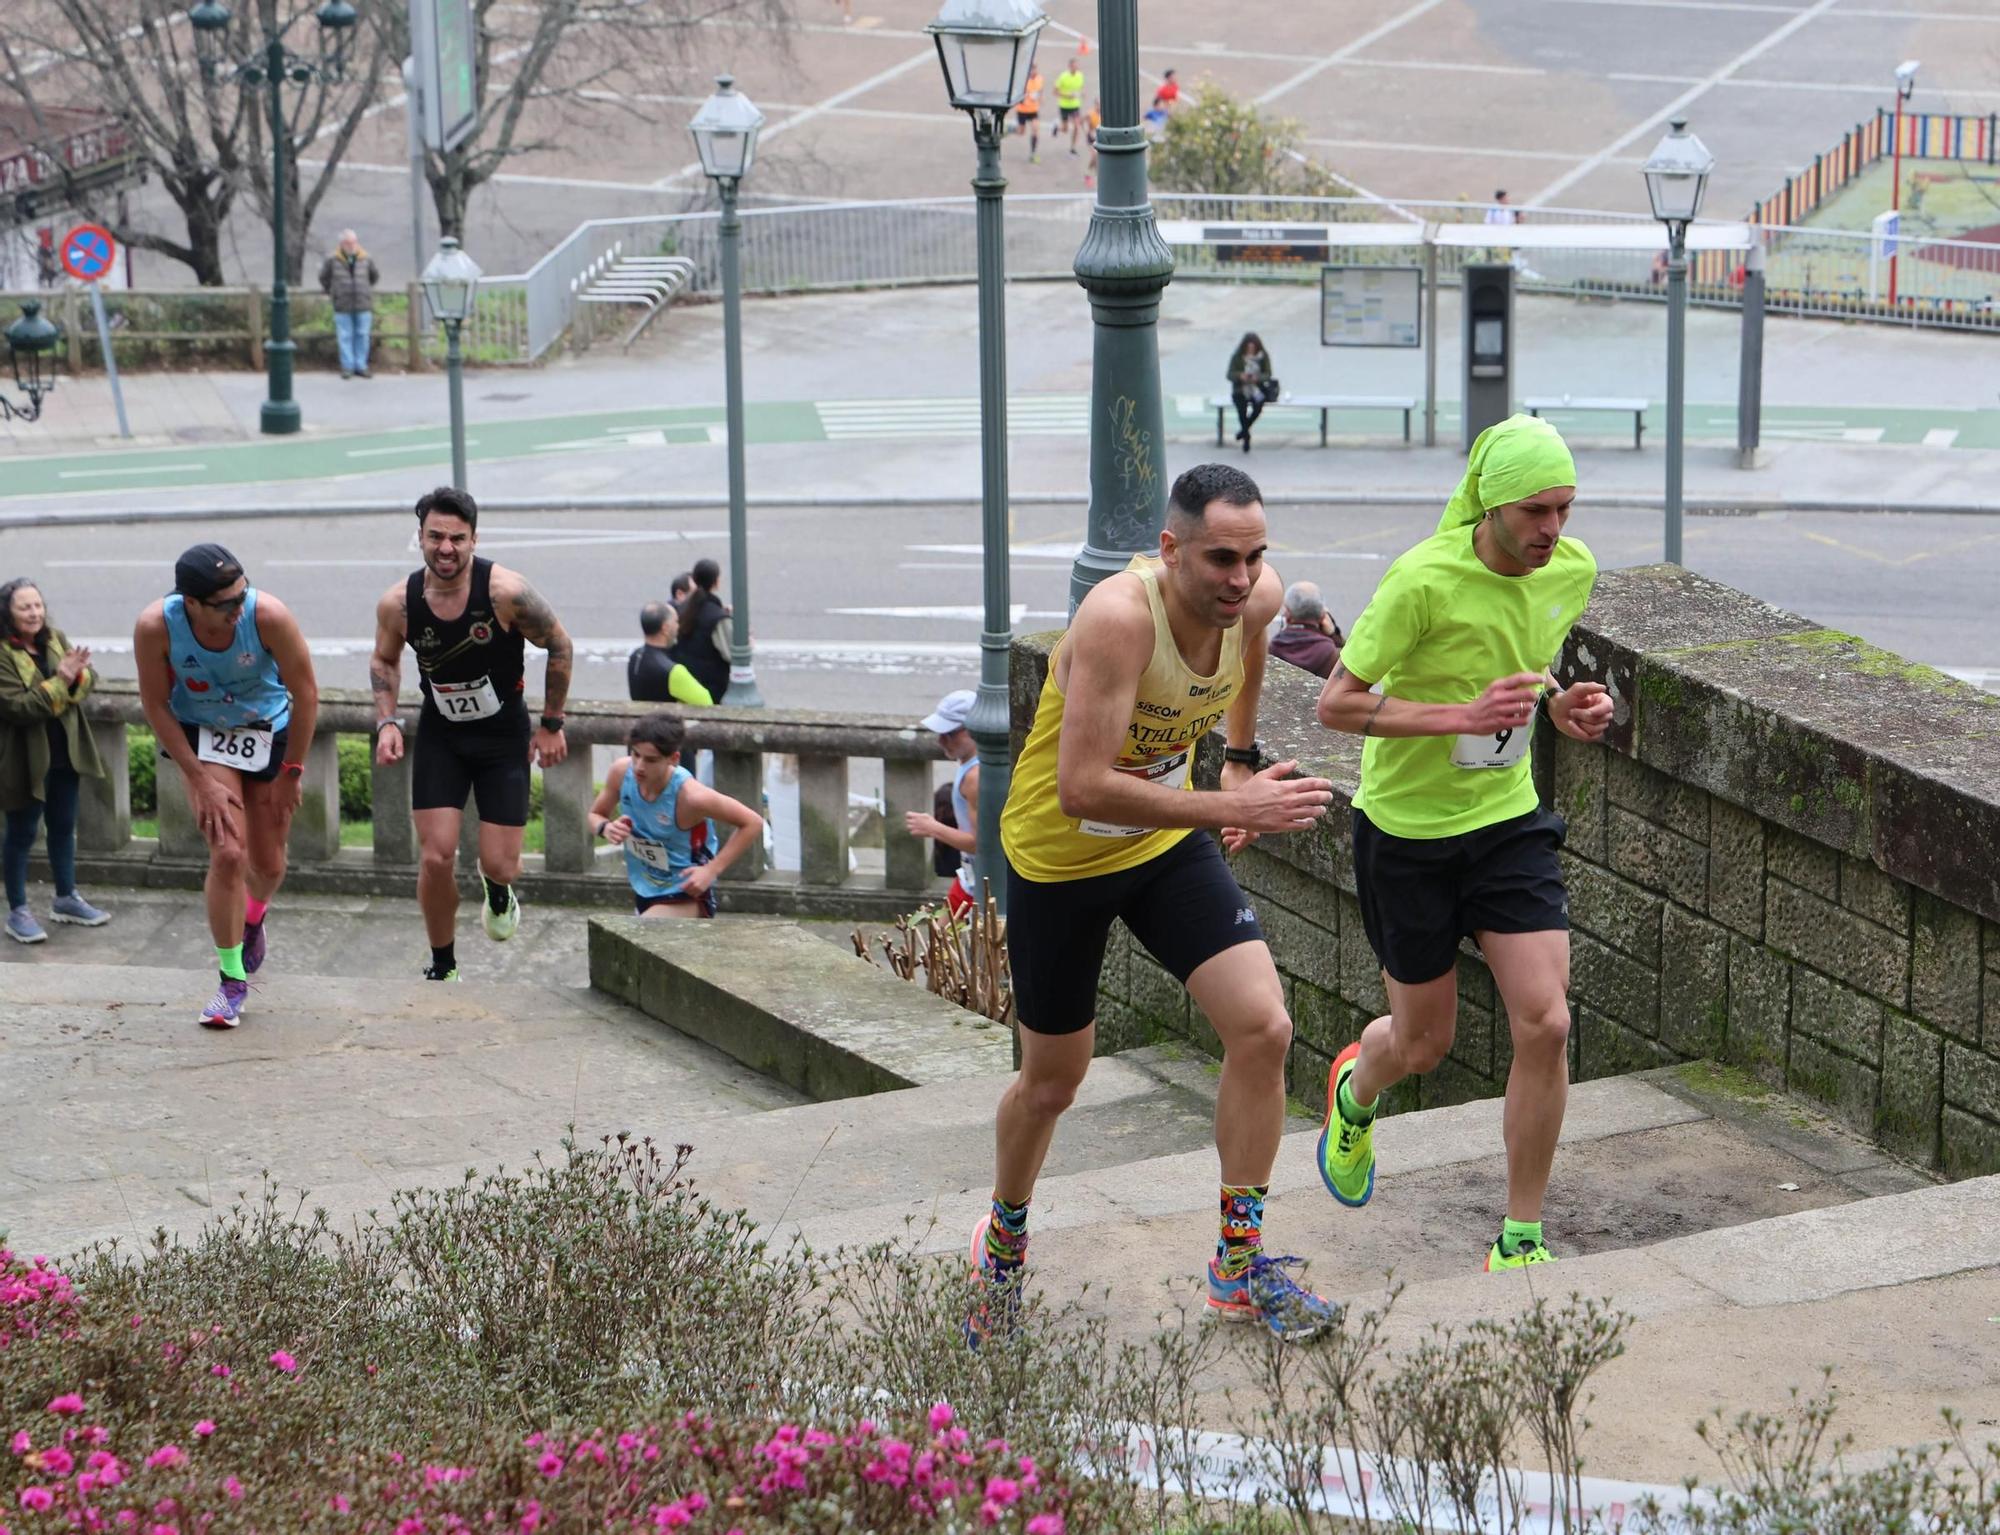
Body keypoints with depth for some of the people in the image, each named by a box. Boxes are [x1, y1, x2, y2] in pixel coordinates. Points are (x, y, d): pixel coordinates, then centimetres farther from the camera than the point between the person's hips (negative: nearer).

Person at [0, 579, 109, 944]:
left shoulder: (56, 639, 3)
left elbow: (89, 679, 0)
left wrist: (75, 675, -23)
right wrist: (59, 681, -28)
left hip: (66, 751, 6)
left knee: (63, 826, 18)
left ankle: (66, 898, 33)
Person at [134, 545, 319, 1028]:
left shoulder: (269, 616, -30)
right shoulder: (156, 626, -27)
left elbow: (305, 692, -17)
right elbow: (156, 705, -13)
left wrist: (291, 772, -11)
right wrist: (200, 780, -14)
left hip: (268, 731, 1)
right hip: (200, 735, -1)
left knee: (268, 865, 9)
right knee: (228, 853, -15)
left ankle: (253, 919, 46)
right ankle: (232, 980, -1)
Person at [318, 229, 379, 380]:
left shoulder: (366, 259, 0)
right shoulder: (332, 259, -4)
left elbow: (375, 276, 17)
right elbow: (324, 277, 10)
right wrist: (332, 292, 13)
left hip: (363, 305, 2)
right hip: (342, 306, -2)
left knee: (362, 336, 4)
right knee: (345, 336, 1)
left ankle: (361, 366, 12)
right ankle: (347, 367, 8)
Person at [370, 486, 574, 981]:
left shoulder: (506, 592, -23)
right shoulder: (397, 603, -14)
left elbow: (559, 646, -7)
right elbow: (384, 661, 8)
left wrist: (551, 724, -3)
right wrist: (387, 722, -6)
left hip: (504, 736, -1)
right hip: (439, 736, 1)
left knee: (500, 865, -4)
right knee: (436, 858, -9)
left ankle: (497, 889, 37)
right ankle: (442, 967, 13)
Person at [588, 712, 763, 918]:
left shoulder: (689, 795, -30)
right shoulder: (621, 772, -15)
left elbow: (753, 823, -20)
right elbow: (595, 815, 4)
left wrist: (712, 870, -24)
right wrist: (606, 828, -20)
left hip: (686, 897, -7)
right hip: (643, 893, 7)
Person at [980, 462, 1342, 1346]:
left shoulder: (1255, 599, -13)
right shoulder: (1119, 618, -34)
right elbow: (1081, 788, -40)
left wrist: (1240, 759, 12)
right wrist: (1230, 809, -41)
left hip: (1169, 843, 5)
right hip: (1060, 854, -5)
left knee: (1263, 1028, -12)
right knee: (1052, 1081, 10)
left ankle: (1239, 1265, 5)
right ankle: (1004, 1239, 41)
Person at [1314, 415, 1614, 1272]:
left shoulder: (1573, 571, -5)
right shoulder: (1423, 581, -24)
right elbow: (1336, 704, -18)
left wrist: (1564, 703, -6)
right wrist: (1464, 714, -28)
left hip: (1508, 821, 4)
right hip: (1406, 829, -4)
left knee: (1545, 1023, -10)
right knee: (1424, 1044, 9)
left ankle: (1521, 1242, 4)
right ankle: (1355, 1090, 49)